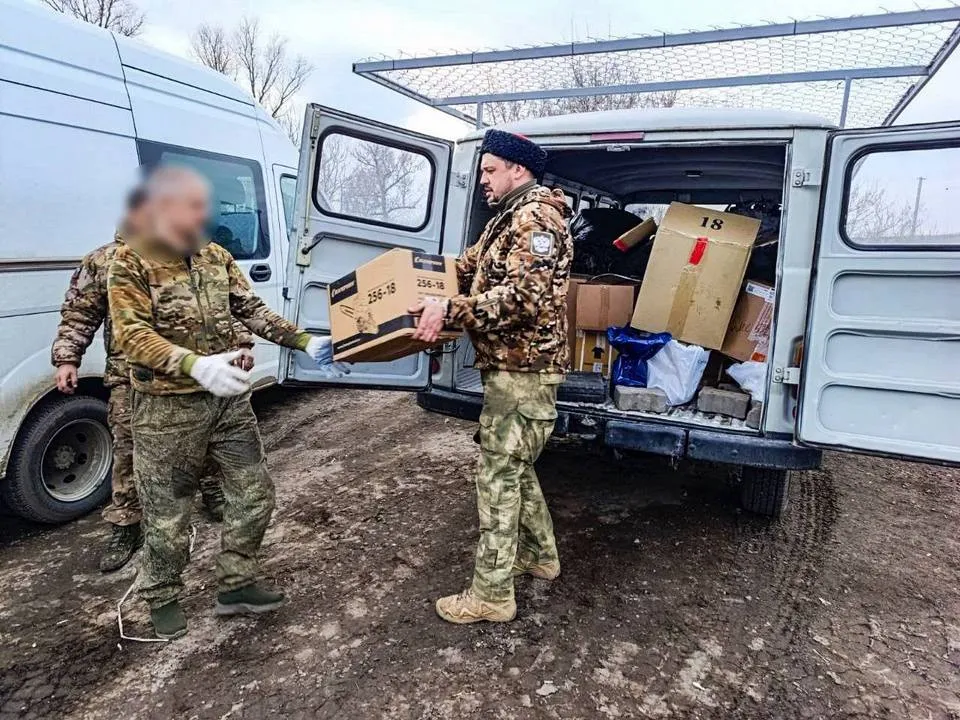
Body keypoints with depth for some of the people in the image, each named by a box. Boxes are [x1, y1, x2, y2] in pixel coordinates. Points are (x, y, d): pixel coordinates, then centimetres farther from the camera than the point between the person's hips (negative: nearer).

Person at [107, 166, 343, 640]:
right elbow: (132, 336, -20)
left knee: (254, 494, 10)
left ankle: (235, 586, 27)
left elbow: (253, 312, 6)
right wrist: (196, 365, -36)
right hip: (169, 408, -5)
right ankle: (162, 599, 31)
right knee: (168, 512, 7)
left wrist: (306, 343, -6)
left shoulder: (217, 257, 7)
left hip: (229, 399, 6)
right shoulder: (131, 263, -10)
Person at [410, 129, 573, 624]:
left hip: (522, 370, -11)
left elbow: (524, 297, -26)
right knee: (515, 465, 19)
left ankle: (491, 594, 5)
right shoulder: (508, 219, 19)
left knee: (498, 473, -5)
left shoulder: (536, 217, -15)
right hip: (511, 365, 11)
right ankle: (540, 555, 36)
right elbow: (467, 268, 25)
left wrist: (449, 310, -28)